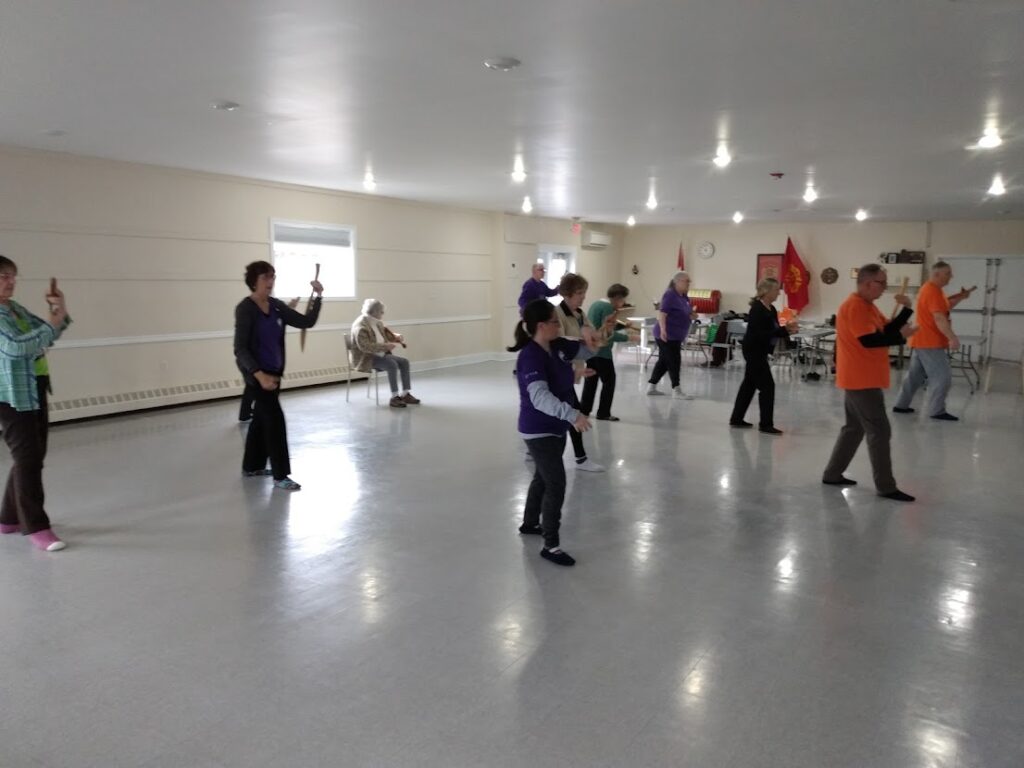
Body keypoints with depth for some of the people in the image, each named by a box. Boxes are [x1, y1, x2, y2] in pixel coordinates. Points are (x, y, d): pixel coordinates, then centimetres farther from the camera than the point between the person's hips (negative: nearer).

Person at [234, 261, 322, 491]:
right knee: (275, 419, -8)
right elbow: (240, 349, -21)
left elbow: (307, 322, 3)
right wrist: (259, 375, -33)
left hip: (273, 371, 8)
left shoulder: (276, 305, 4)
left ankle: (252, 466, 33)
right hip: (256, 373, -8)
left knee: (261, 418, 17)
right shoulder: (245, 308, -16)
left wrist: (318, 297, -9)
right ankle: (280, 476, 1)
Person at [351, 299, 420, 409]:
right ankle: (394, 397, -25)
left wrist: (397, 336, 1)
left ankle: (405, 394, -4)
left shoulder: (377, 322, 8)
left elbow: (386, 333, 24)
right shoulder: (360, 325, -19)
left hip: (381, 354, 9)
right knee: (392, 365, -30)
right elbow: (364, 346, -29)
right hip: (366, 358, -9)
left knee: (404, 362, -7)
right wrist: (385, 346, -31)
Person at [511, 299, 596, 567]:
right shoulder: (530, 357, -28)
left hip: (555, 427, 10)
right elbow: (540, 397, -39)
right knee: (556, 484, -8)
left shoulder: (557, 346, -1)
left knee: (543, 477, 24)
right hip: (539, 431, -10)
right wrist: (572, 414, -51)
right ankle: (551, 545, 3)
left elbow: (585, 349, 11)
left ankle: (529, 523, 43)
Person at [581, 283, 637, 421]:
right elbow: (608, 333, -21)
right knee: (609, 380, -1)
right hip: (601, 352, -9)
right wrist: (627, 337, -12)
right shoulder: (608, 307, -15)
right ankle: (603, 413, 1)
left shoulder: (596, 304, 13)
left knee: (591, 380, 14)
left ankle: (584, 409, 17)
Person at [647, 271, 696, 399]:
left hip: (675, 335, 9)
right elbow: (662, 313, -24)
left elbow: (683, 314, 24)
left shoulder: (684, 297, 12)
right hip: (667, 335, -9)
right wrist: (663, 329, -35)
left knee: (664, 361, 12)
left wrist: (692, 315, 2)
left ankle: (651, 387, 19)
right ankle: (676, 390, -1)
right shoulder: (670, 295, -15)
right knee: (674, 361, -6)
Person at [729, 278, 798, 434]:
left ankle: (736, 419, 22)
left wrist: (787, 330, -7)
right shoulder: (757, 309, -19)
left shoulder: (772, 310, 9)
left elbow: (773, 331, 12)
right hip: (753, 351, -10)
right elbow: (760, 334, -25)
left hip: (759, 351, 10)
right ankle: (766, 424, -2)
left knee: (749, 384, 14)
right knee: (767, 386, -8)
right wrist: (784, 329, -27)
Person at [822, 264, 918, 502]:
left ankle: (832, 474, 22)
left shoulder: (867, 305, 16)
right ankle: (886, 487, -1)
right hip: (862, 380, -11)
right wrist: (901, 336, -18)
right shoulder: (855, 306, -17)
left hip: (861, 379, 11)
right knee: (879, 432, -6)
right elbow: (869, 340, -24)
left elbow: (887, 331, 10)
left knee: (854, 428, 15)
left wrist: (907, 309, 0)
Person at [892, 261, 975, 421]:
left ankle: (901, 405, 19)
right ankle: (936, 411, -3)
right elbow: (939, 318, -28)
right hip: (930, 343, -10)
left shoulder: (931, 289, 14)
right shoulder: (933, 291, -18)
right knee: (942, 376, -7)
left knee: (915, 375, 14)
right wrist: (952, 338, -35)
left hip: (921, 341, 10)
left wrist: (961, 297, 11)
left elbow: (945, 306, 25)